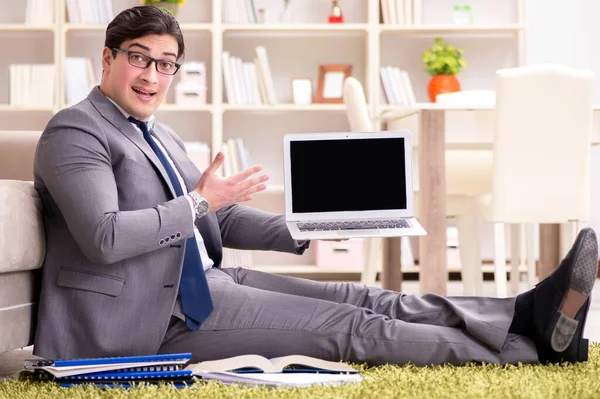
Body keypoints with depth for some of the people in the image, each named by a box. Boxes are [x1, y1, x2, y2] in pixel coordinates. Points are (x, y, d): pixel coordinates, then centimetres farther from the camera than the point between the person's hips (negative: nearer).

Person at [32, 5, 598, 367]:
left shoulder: (158, 137, 20)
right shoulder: (74, 133, -9)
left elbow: (220, 218, 22)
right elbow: (104, 237, -24)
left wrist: (303, 235, 8)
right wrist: (199, 201, -15)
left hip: (207, 282, 9)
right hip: (160, 317, -9)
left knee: (362, 300, -7)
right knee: (349, 327, -13)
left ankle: (530, 314, -15)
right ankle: (533, 348, -12)